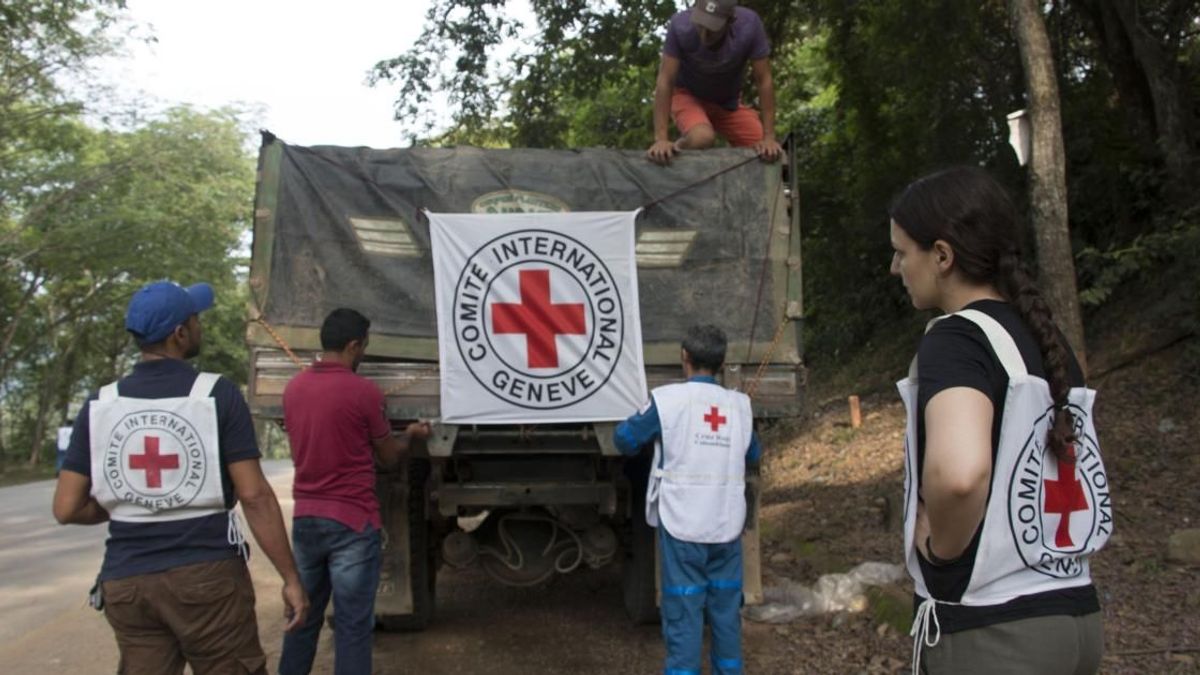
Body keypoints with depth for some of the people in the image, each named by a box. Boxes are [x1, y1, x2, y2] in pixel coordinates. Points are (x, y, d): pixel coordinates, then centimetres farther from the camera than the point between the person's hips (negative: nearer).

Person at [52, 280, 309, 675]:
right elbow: (254, 495, -12)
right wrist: (291, 577, -6)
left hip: (126, 581, 4)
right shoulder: (217, 395, -9)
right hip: (207, 574, -4)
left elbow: (67, 508, 1)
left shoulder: (99, 406, 2)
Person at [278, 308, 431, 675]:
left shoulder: (293, 388, 5)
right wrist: (410, 435, 20)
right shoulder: (363, 390, -13)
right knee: (353, 625, 1)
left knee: (303, 616, 18)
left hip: (305, 518, 6)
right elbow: (389, 457, -1)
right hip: (352, 521, -6)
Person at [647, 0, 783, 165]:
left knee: (767, 155, -10)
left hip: (729, 101, 3)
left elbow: (764, 81, -20)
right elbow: (665, 81, -27)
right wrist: (661, 138, -32)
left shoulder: (749, 24, -28)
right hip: (688, 95, -2)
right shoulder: (680, 25, -31)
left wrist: (768, 137, -23)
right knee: (702, 138, -34)